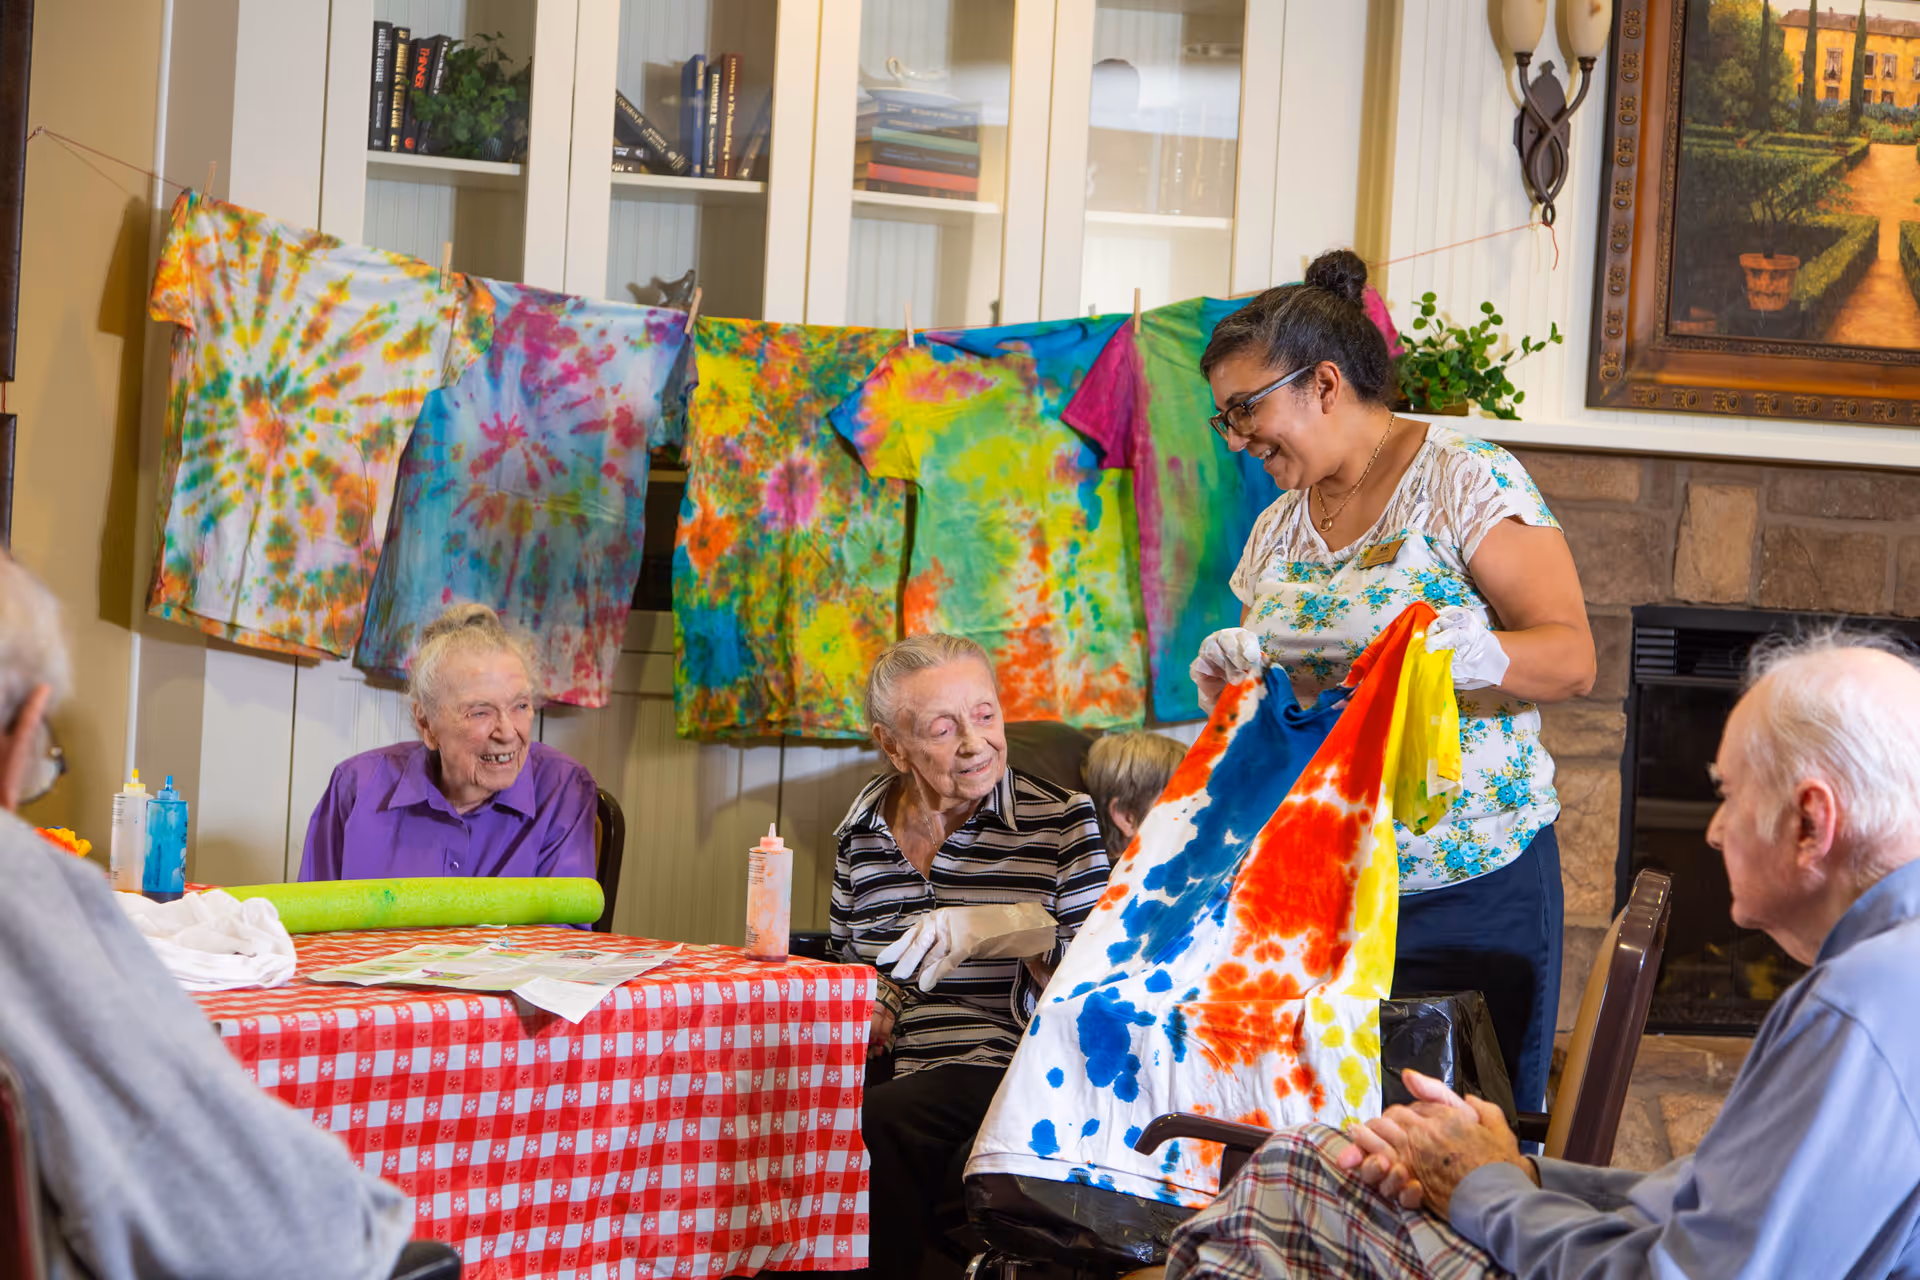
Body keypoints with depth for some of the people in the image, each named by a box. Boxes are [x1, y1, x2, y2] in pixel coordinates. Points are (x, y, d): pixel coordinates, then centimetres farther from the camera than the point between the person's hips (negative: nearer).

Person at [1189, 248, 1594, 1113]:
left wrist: (1446, 645, -30)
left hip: (1474, 890, -5)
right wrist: (1234, 671, -2)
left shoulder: (1466, 482, -7)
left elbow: (1572, 658, -13)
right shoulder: (1277, 529, 13)